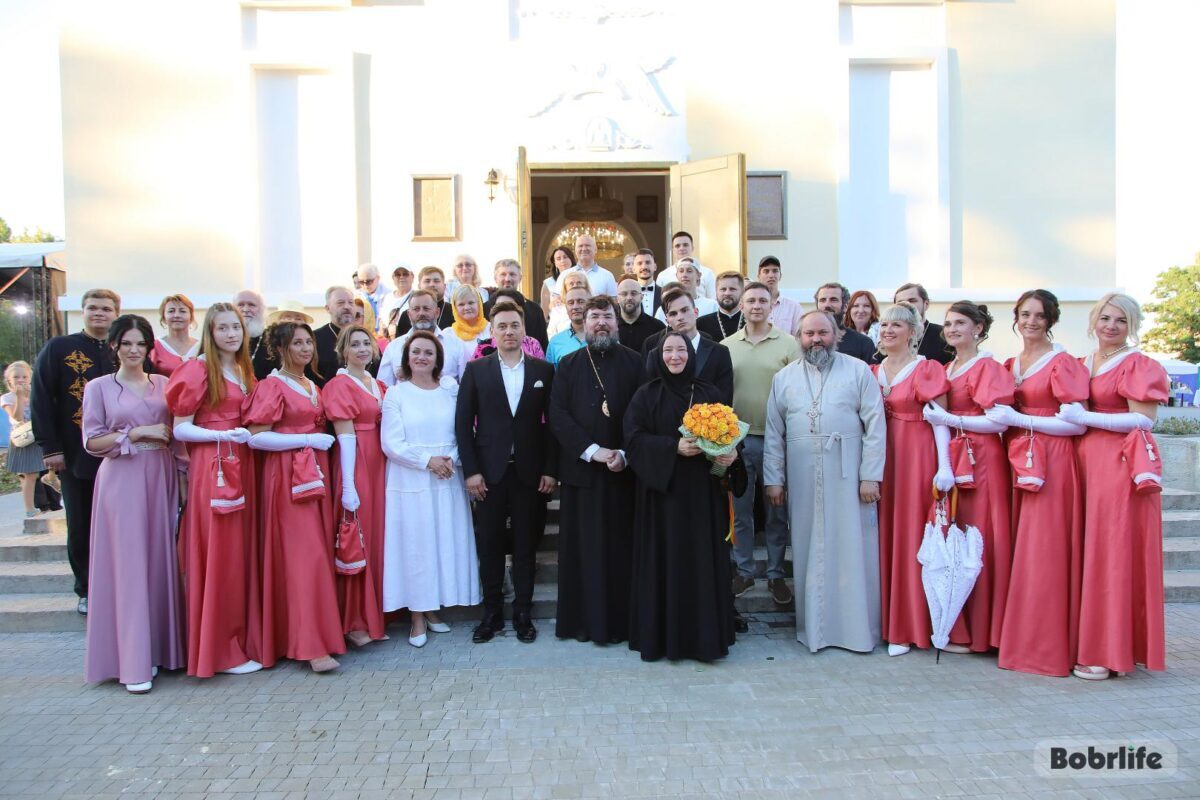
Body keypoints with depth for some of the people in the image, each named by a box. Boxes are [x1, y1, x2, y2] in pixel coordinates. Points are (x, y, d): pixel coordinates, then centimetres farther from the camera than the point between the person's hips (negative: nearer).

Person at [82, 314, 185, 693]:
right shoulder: (99, 387, 4)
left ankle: (157, 649, 16)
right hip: (121, 481, -3)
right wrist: (137, 433, -11)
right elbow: (92, 442, -1)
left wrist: (183, 471, 1)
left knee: (160, 561, 4)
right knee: (128, 565, -4)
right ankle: (133, 664, 0)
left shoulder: (163, 384, 11)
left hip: (160, 479, 3)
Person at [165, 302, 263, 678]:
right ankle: (221, 650, 6)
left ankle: (244, 638, 19)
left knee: (243, 553, 10)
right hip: (211, 467, -7)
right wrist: (223, 435, -21)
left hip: (242, 466, 7)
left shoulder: (244, 371, 15)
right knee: (218, 555, -3)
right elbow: (180, 429, -9)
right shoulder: (198, 370, -5)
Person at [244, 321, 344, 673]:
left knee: (320, 550, 5)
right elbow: (255, 436, -14)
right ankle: (311, 644, -6)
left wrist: (322, 441, 8)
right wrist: (309, 440, -13)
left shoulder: (313, 387, 17)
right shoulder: (271, 386, -4)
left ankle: (317, 632, 14)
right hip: (287, 475, -7)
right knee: (302, 555, -10)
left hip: (316, 474, 7)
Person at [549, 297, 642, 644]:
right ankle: (583, 619, 15)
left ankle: (619, 621, 14)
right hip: (580, 469, 1)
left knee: (620, 547, 3)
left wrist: (625, 454, -12)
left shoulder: (634, 363, 5)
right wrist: (592, 450, -12)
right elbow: (558, 415, -2)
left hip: (622, 470, -1)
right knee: (583, 547, 4)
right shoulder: (569, 365, 8)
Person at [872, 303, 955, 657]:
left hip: (916, 458, -5)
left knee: (910, 536, -2)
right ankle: (884, 618, 18)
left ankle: (906, 627, 7)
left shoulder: (926, 369, -3)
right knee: (884, 535, 8)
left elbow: (939, 420, -7)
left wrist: (944, 467, -16)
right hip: (881, 458, 5)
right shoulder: (873, 372, 13)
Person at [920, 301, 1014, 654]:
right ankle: (954, 624, 13)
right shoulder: (944, 370, 16)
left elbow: (1000, 421, -14)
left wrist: (949, 420, -17)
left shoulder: (988, 368, -6)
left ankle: (975, 631, 5)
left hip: (981, 459, -7)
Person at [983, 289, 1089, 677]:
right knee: (1017, 548, 6)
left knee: (1044, 551, -5)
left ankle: (1046, 645, 5)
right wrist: (998, 416, 5)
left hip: (1052, 463, -6)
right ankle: (1019, 636, 15)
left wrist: (1019, 419, -15)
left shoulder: (1063, 362, -6)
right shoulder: (1009, 365, 15)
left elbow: (1078, 424, -13)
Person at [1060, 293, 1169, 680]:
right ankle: (1091, 642, 12)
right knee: (1087, 552, 5)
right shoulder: (1080, 366, 17)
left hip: (1121, 467, -6)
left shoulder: (1141, 365, -2)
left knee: (1113, 553, -4)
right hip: (1085, 463, 6)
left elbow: (1144, 419, -12)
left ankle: (1108, 651, 2)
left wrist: (1085, 418, -14)